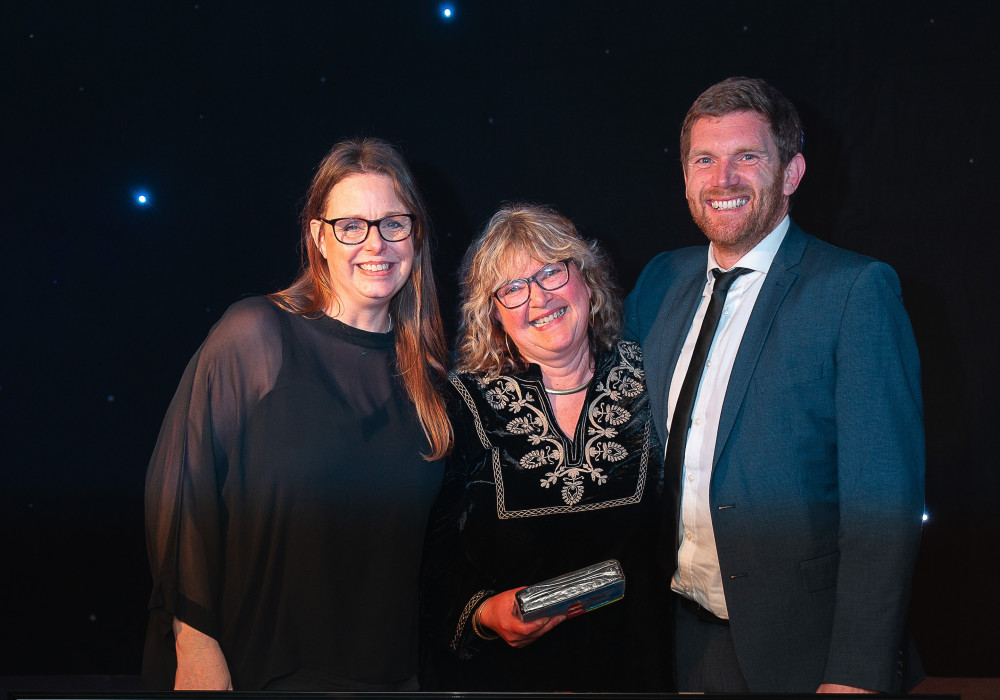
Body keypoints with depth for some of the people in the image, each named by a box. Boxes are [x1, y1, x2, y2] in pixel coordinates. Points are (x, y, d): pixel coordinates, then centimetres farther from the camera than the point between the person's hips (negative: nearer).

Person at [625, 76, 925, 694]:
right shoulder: (659, 283, 6)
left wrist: (856, 675, -20)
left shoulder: (857, 291, -13)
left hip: (795, 645, -5)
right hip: (680, 635, 5)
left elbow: (884, 500, -16)